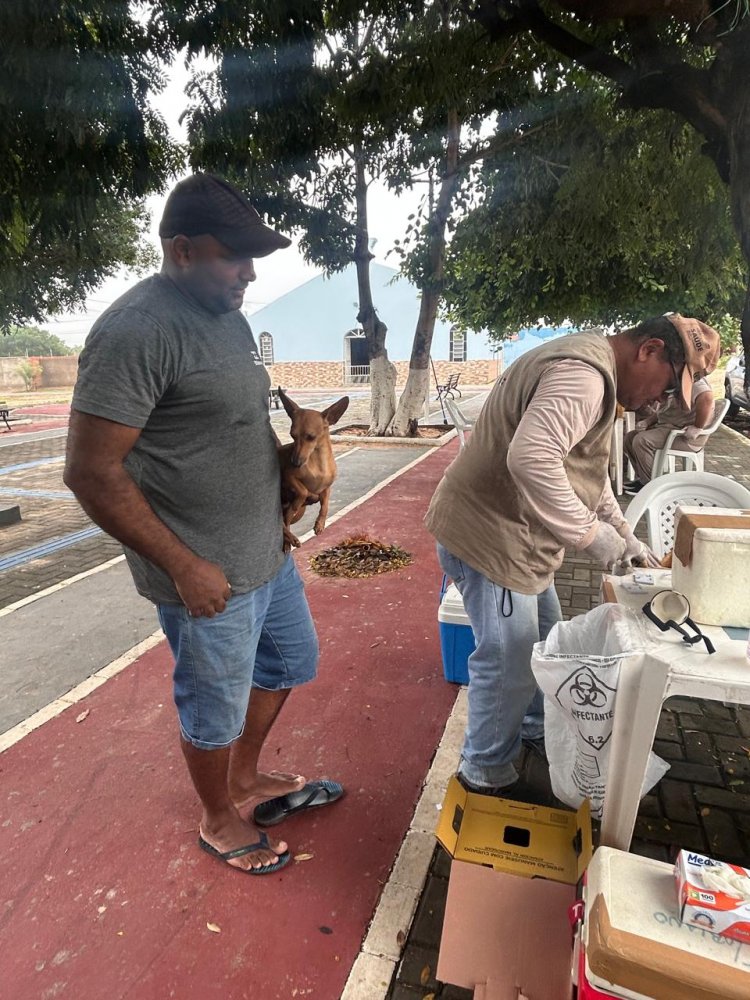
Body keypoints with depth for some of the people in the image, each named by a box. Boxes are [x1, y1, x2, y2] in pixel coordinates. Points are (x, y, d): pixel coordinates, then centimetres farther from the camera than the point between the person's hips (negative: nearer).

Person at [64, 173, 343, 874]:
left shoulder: (227, 315, 8)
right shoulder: (136, 330, -20)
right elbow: (91, 473, -21)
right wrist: (185, 566, -19)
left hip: (268, 552, 9)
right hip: (208, 576, -9)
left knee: (290, 662, 25)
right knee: (216, 707, 13)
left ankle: (245, 779, 50)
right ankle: (219, 821, 43)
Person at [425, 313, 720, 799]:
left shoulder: (594, 373, 16)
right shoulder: (581, 374, -21)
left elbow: (591, 472, 24)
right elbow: (532, 458, -37)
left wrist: (627, 539, 20)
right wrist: (590, 533, -27)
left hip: (516, 535, 11)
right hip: (490, 537, -11)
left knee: (543, 640, 24)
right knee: (510, 662, 1)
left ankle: (536, 730, 46)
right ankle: (487, 773, 23)